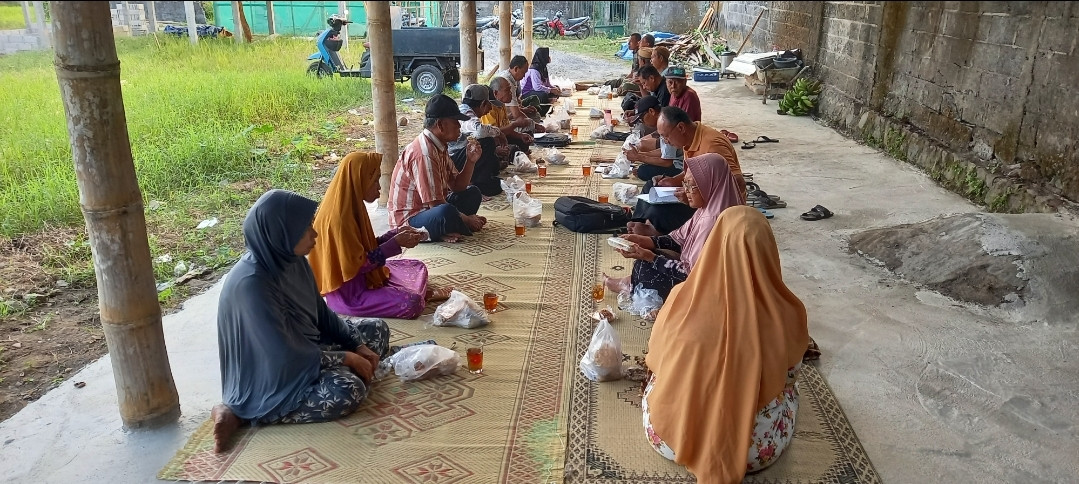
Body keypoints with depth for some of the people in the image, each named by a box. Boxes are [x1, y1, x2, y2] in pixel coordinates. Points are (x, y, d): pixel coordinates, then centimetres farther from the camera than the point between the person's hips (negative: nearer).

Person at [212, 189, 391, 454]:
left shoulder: (290, 260, -5)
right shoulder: (251, 283, -31)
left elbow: (321, 313, 8)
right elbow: (286, 355, -27)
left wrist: (357, 345, -1)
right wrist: (346, 358, -18)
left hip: (305, 347, 9)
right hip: (272, 373, -9)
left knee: (378, 330, 7)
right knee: (348, 391, -30)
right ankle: (241, 411, -14)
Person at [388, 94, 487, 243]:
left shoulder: (439, 147, 7)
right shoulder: (424, 153, -24)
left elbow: (457, 187, 10)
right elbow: (435, 204, -26)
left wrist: (471, 161, -5)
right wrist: (467, 219, -13)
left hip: (430, 209, 11)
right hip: (408, 220, -11)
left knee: (473, 193, 17)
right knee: (446, 213, -40)